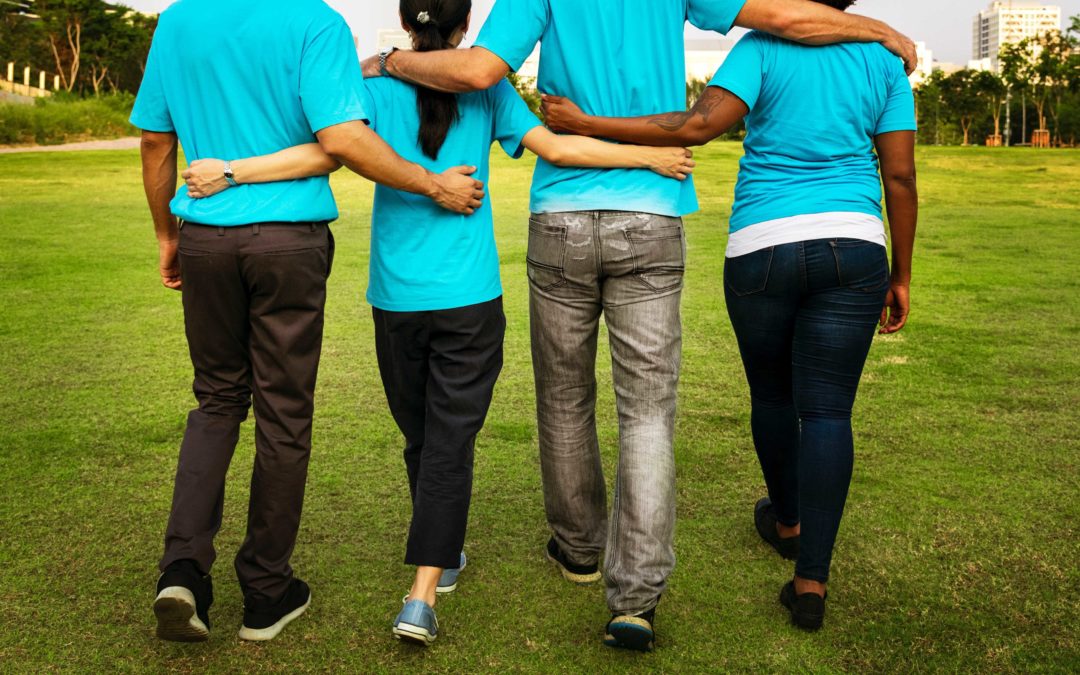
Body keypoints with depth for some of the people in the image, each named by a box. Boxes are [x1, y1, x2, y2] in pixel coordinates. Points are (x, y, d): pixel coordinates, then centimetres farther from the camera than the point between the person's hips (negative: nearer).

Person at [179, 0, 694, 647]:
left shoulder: (378, 83, 1)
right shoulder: (486, 87, 2)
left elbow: (326, 153, -13)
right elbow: (555, 145, -3)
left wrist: (232, 170, -9)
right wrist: (650, 156, 3)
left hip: (397, 299, 1)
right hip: (470, 299, -1)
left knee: (421, 436, 16)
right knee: (451, 442, 1)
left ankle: (442, 556, 34)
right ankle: (423, 594, -5)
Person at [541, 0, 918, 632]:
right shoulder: (884, 60, 7)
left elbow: (699, 126, -16)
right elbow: (901, 177, 4)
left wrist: (587, 124, -12)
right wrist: (900, 276, 12)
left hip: (762, 252, -1)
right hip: (850, 251, 2)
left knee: (771, 393, 20)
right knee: (827, 412, 2)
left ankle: (787, 520, 42)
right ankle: (811, 581, -6)